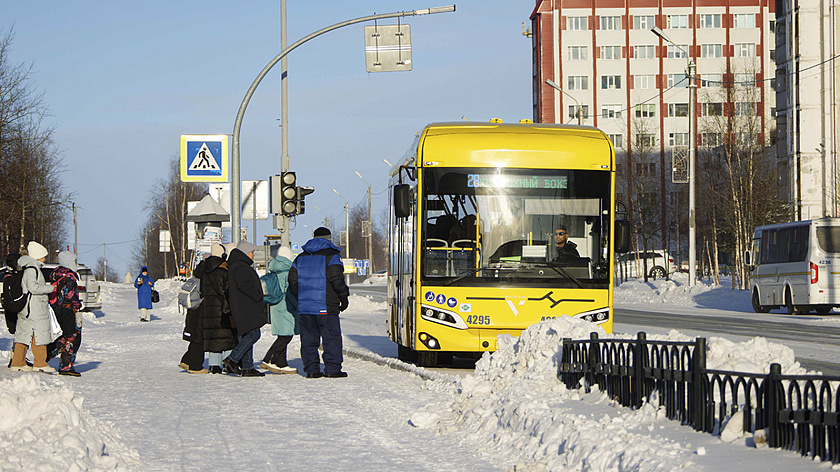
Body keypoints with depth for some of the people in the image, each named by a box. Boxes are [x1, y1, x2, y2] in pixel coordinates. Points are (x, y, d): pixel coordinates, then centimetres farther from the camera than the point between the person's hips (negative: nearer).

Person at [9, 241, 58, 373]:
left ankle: (17, 363, 13)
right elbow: (33, 287, -24)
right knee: (39, 335, -5)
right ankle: (40, 364, -2)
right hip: (34, 309, -10)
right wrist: (50, 288, -16)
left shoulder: (33, 268, 17)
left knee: (24, 335, 10)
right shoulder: (32, 269, -15)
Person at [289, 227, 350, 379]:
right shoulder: (331, 256, -2)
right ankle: (332, 369, -5)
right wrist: (344, 297, -2)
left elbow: (292, 281, 13)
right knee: (332, 338, -1)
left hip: (304, 308, 5)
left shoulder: (301, 258, 15)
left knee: (308, 339, 7)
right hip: (326, 307, -5)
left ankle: (311, 369, 5)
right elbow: (336, 279, -13)